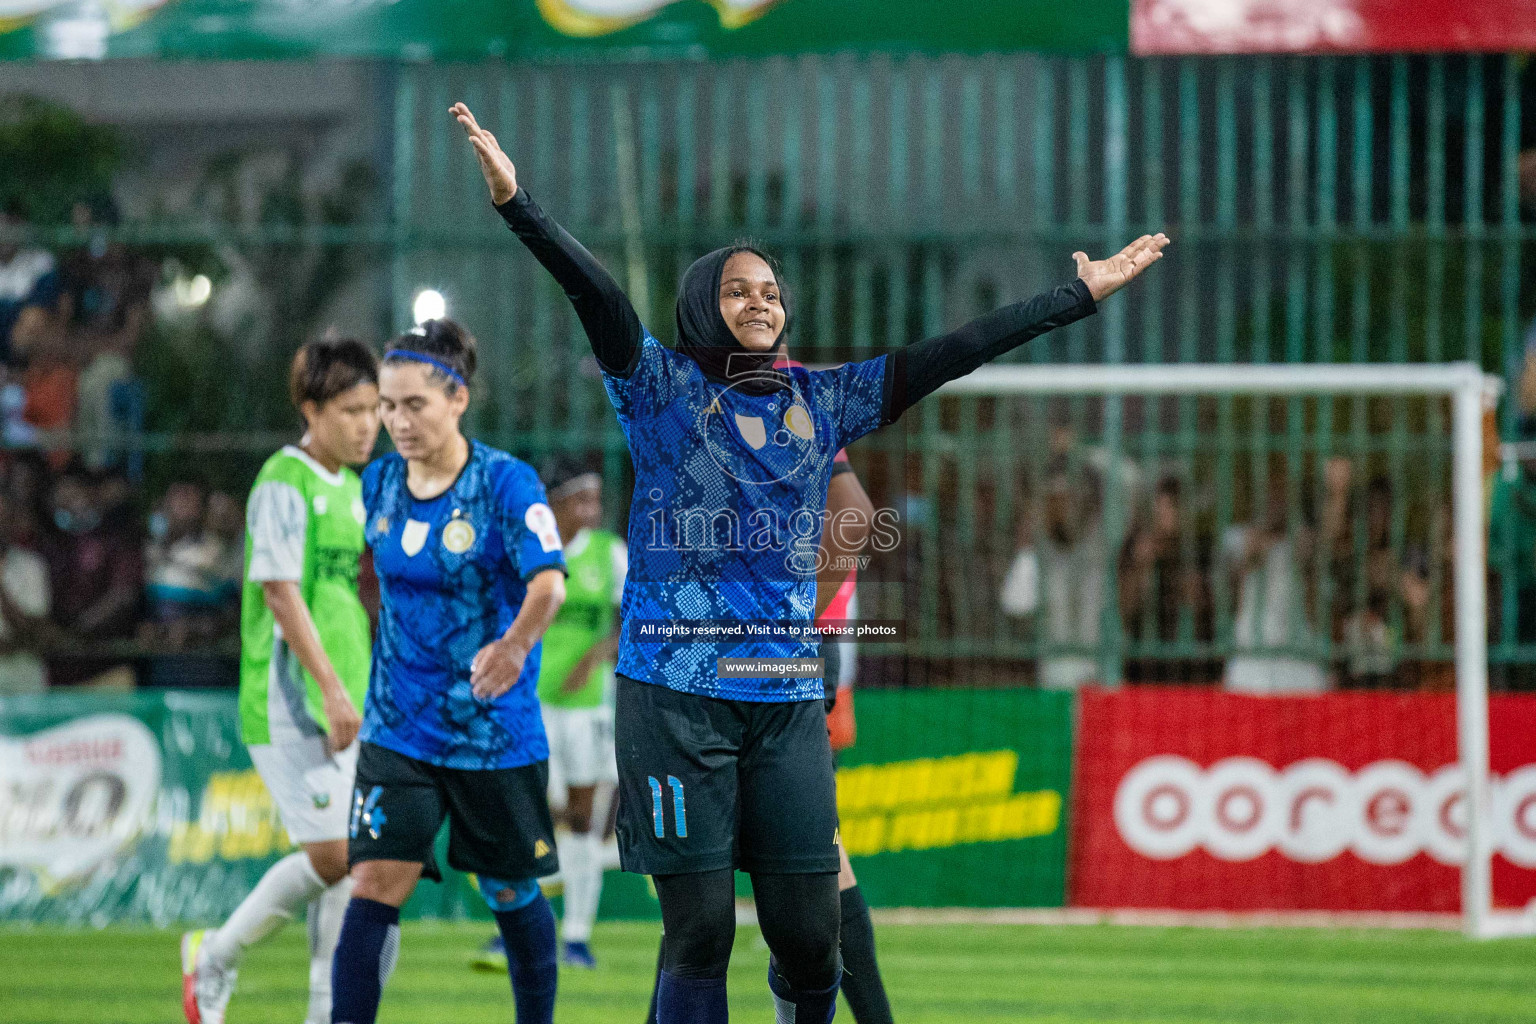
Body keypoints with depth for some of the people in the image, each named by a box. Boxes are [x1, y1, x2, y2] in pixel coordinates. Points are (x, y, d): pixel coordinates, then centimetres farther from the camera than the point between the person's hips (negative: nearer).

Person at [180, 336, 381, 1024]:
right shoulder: (284, 483, -11)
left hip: (347, 703, 8)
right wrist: (330, 684, -23)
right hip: (290, 701, -8)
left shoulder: (355, 487, 15)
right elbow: (280, 588, -17)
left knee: (354, 861, 2)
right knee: (331, 853, -12)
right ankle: (216, 959, 7)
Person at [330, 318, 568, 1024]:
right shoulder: (380, 483, 2)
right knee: (374, 886, -11)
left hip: (497, 733, -3)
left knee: (512, 894, 11)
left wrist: (515, 644, -50)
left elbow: (548, 580, -30)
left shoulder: (506, 483, -14)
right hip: (399, 732, 3)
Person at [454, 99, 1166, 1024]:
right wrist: (516, 204, -27)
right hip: (676, 695, -4)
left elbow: (948, 355, 13)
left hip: (788, 699, 4)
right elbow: (595, 292, -12)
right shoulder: (664, 388, 3)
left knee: (810, 932, -1)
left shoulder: (822, 401, 14)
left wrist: (1083, 295, 12)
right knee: (701, 930, -5)